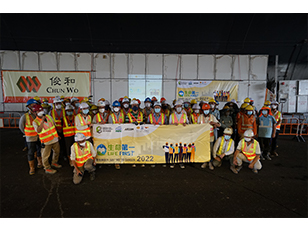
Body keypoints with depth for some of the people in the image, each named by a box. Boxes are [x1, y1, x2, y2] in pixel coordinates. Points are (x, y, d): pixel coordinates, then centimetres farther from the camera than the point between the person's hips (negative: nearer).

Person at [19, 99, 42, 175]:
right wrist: (27, 134, 3)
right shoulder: (25, 116, -10)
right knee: (31, 153, 3)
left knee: (40, 151, 16)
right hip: (31, 138, -3)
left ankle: (40, 163, 36)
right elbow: (21, 126, 2)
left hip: (40, 137, 3)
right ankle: (32, 168, 17)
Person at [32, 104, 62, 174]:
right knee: (45, 156, 3)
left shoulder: (48, 116, 5)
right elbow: (38, 131, -27)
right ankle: (47, 168, 22)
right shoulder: (35, 122, -10)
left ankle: (54, 163, 42)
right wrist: (42, 121, -29)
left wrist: (57, 135, 17)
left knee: (57, 151, 20)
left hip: (55, 139, 6)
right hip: (46, 142, -5)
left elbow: (54, 125, 15)